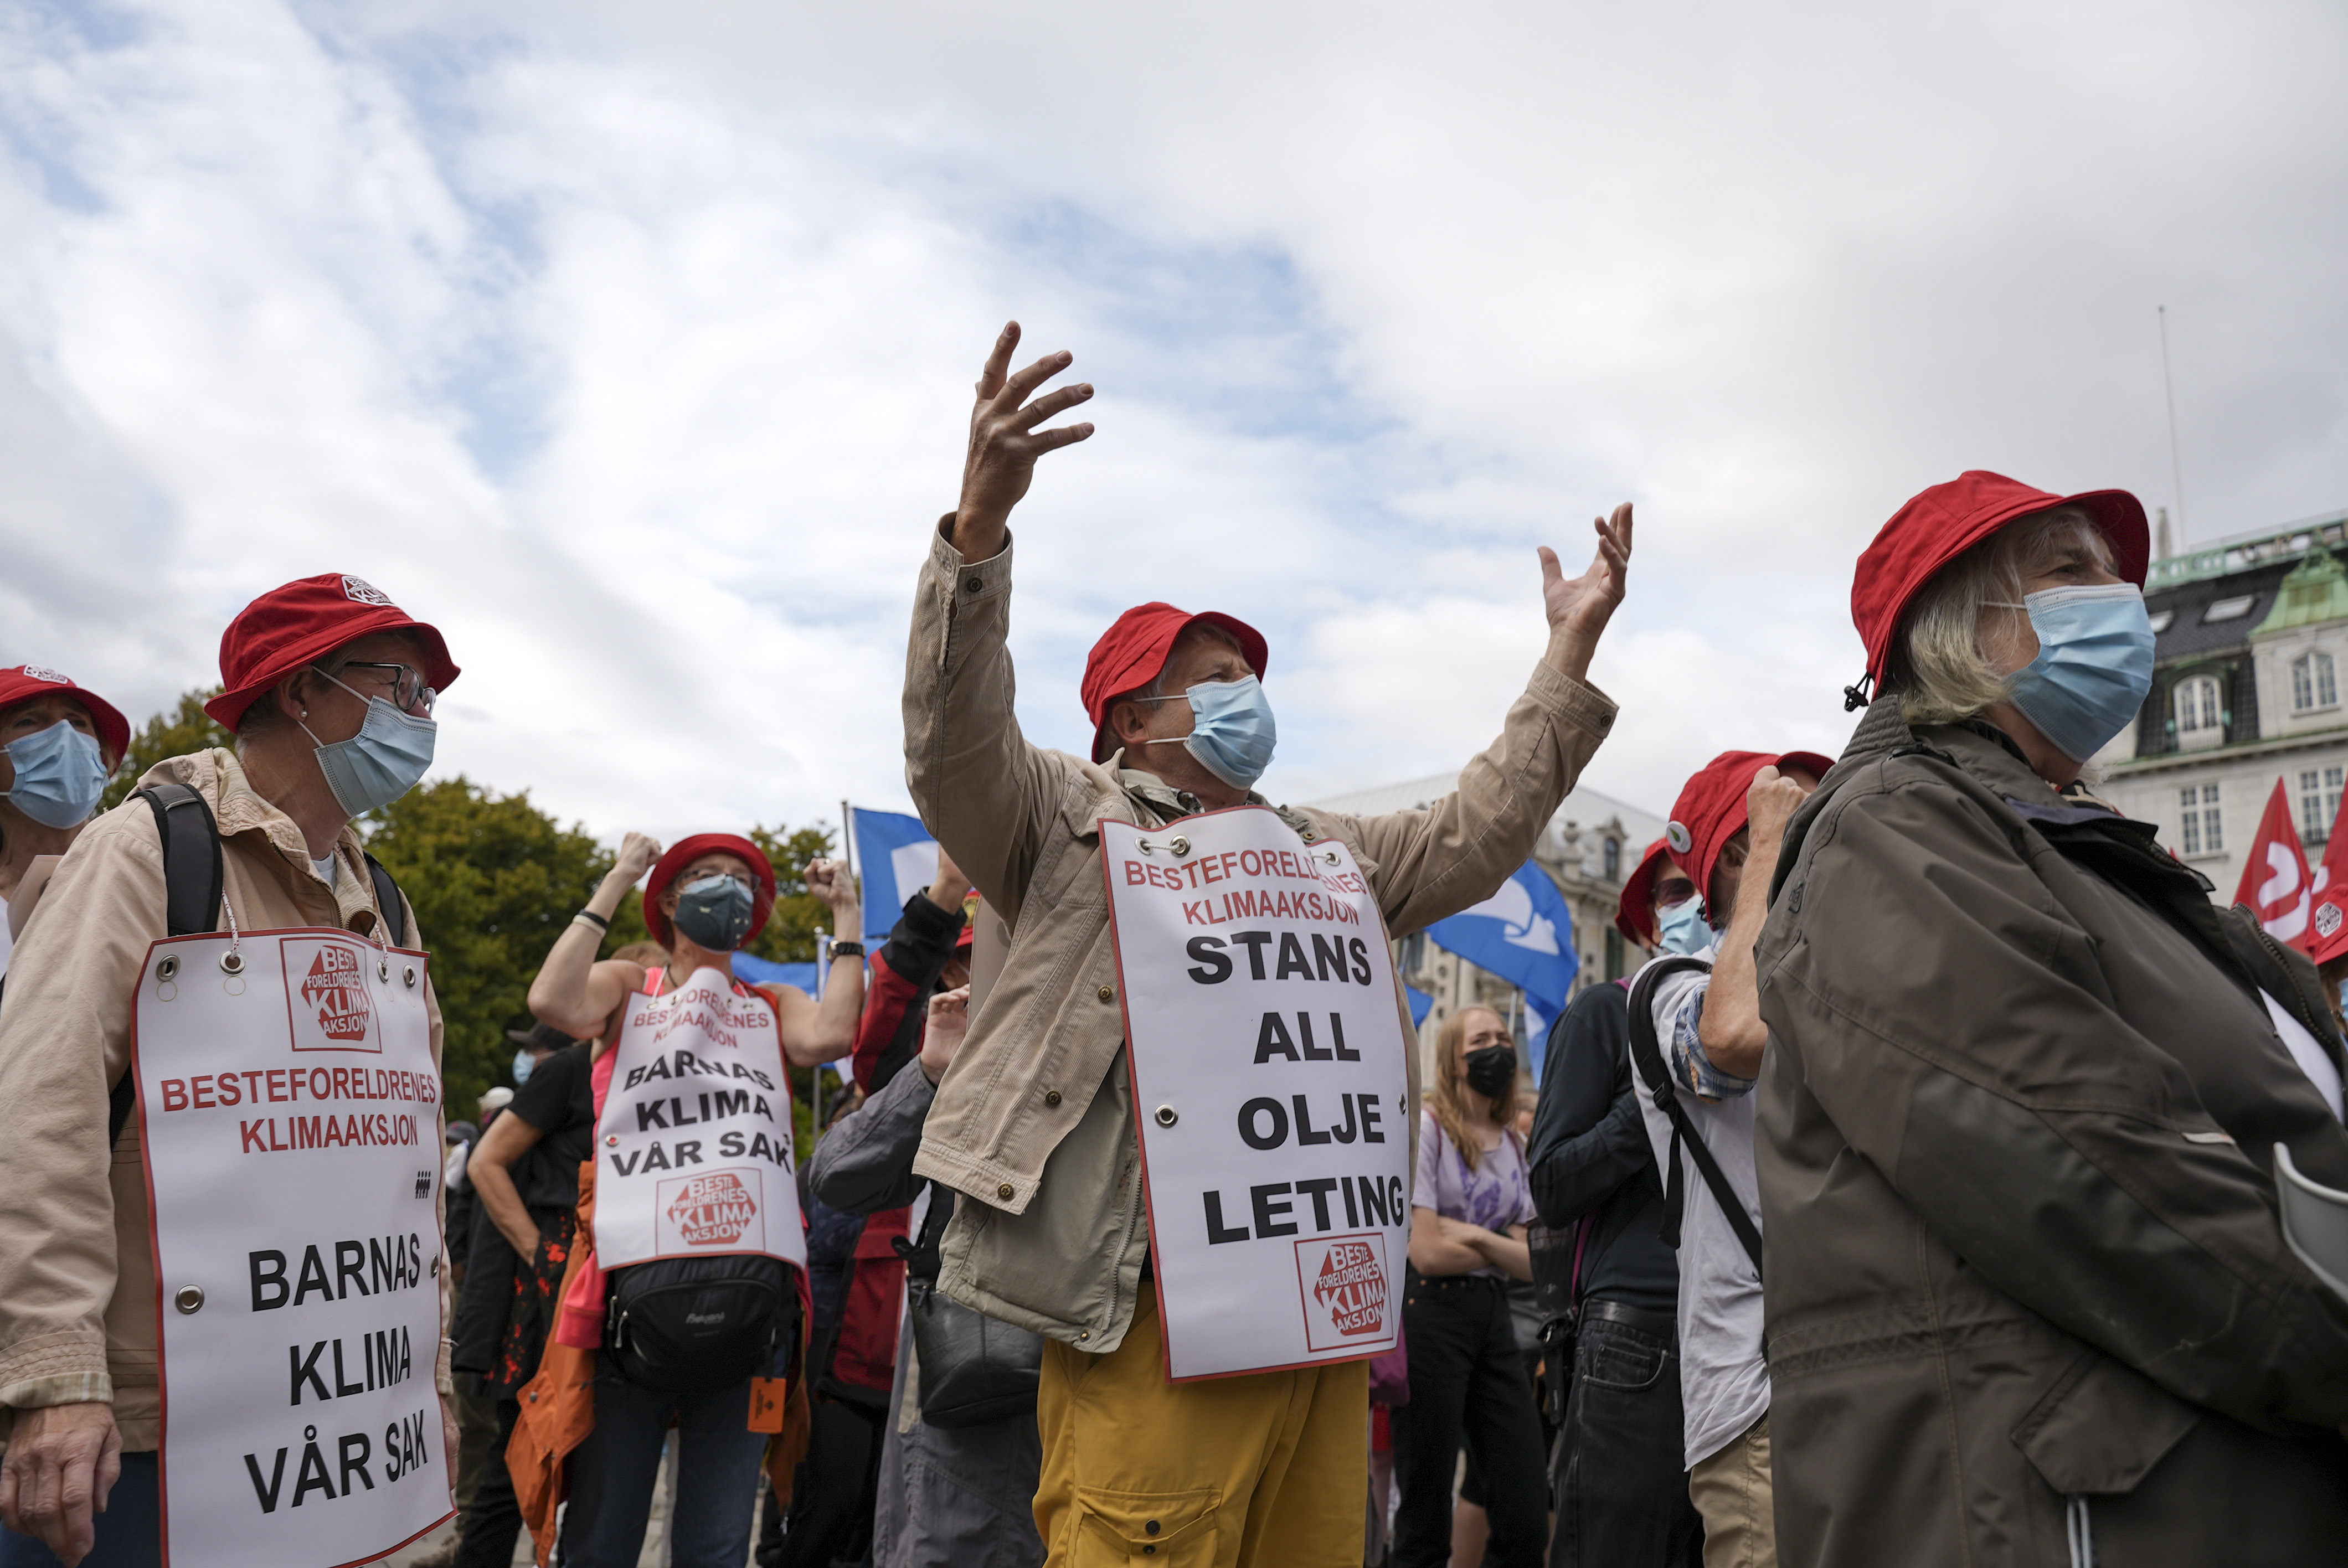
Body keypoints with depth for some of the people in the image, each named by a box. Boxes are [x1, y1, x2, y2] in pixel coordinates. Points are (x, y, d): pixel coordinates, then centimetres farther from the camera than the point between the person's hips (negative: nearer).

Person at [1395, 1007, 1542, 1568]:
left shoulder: (1517, 1146, 12)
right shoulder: (1425, 1127, -6)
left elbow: (1531, 1262, 3)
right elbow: (1426, 1251, -13)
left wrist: (1475, 1235, -13)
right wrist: (1503, 1250, 0)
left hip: (1495, 1319, 6)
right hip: (1431, 1315, -6)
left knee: (1528, 1521, 3)